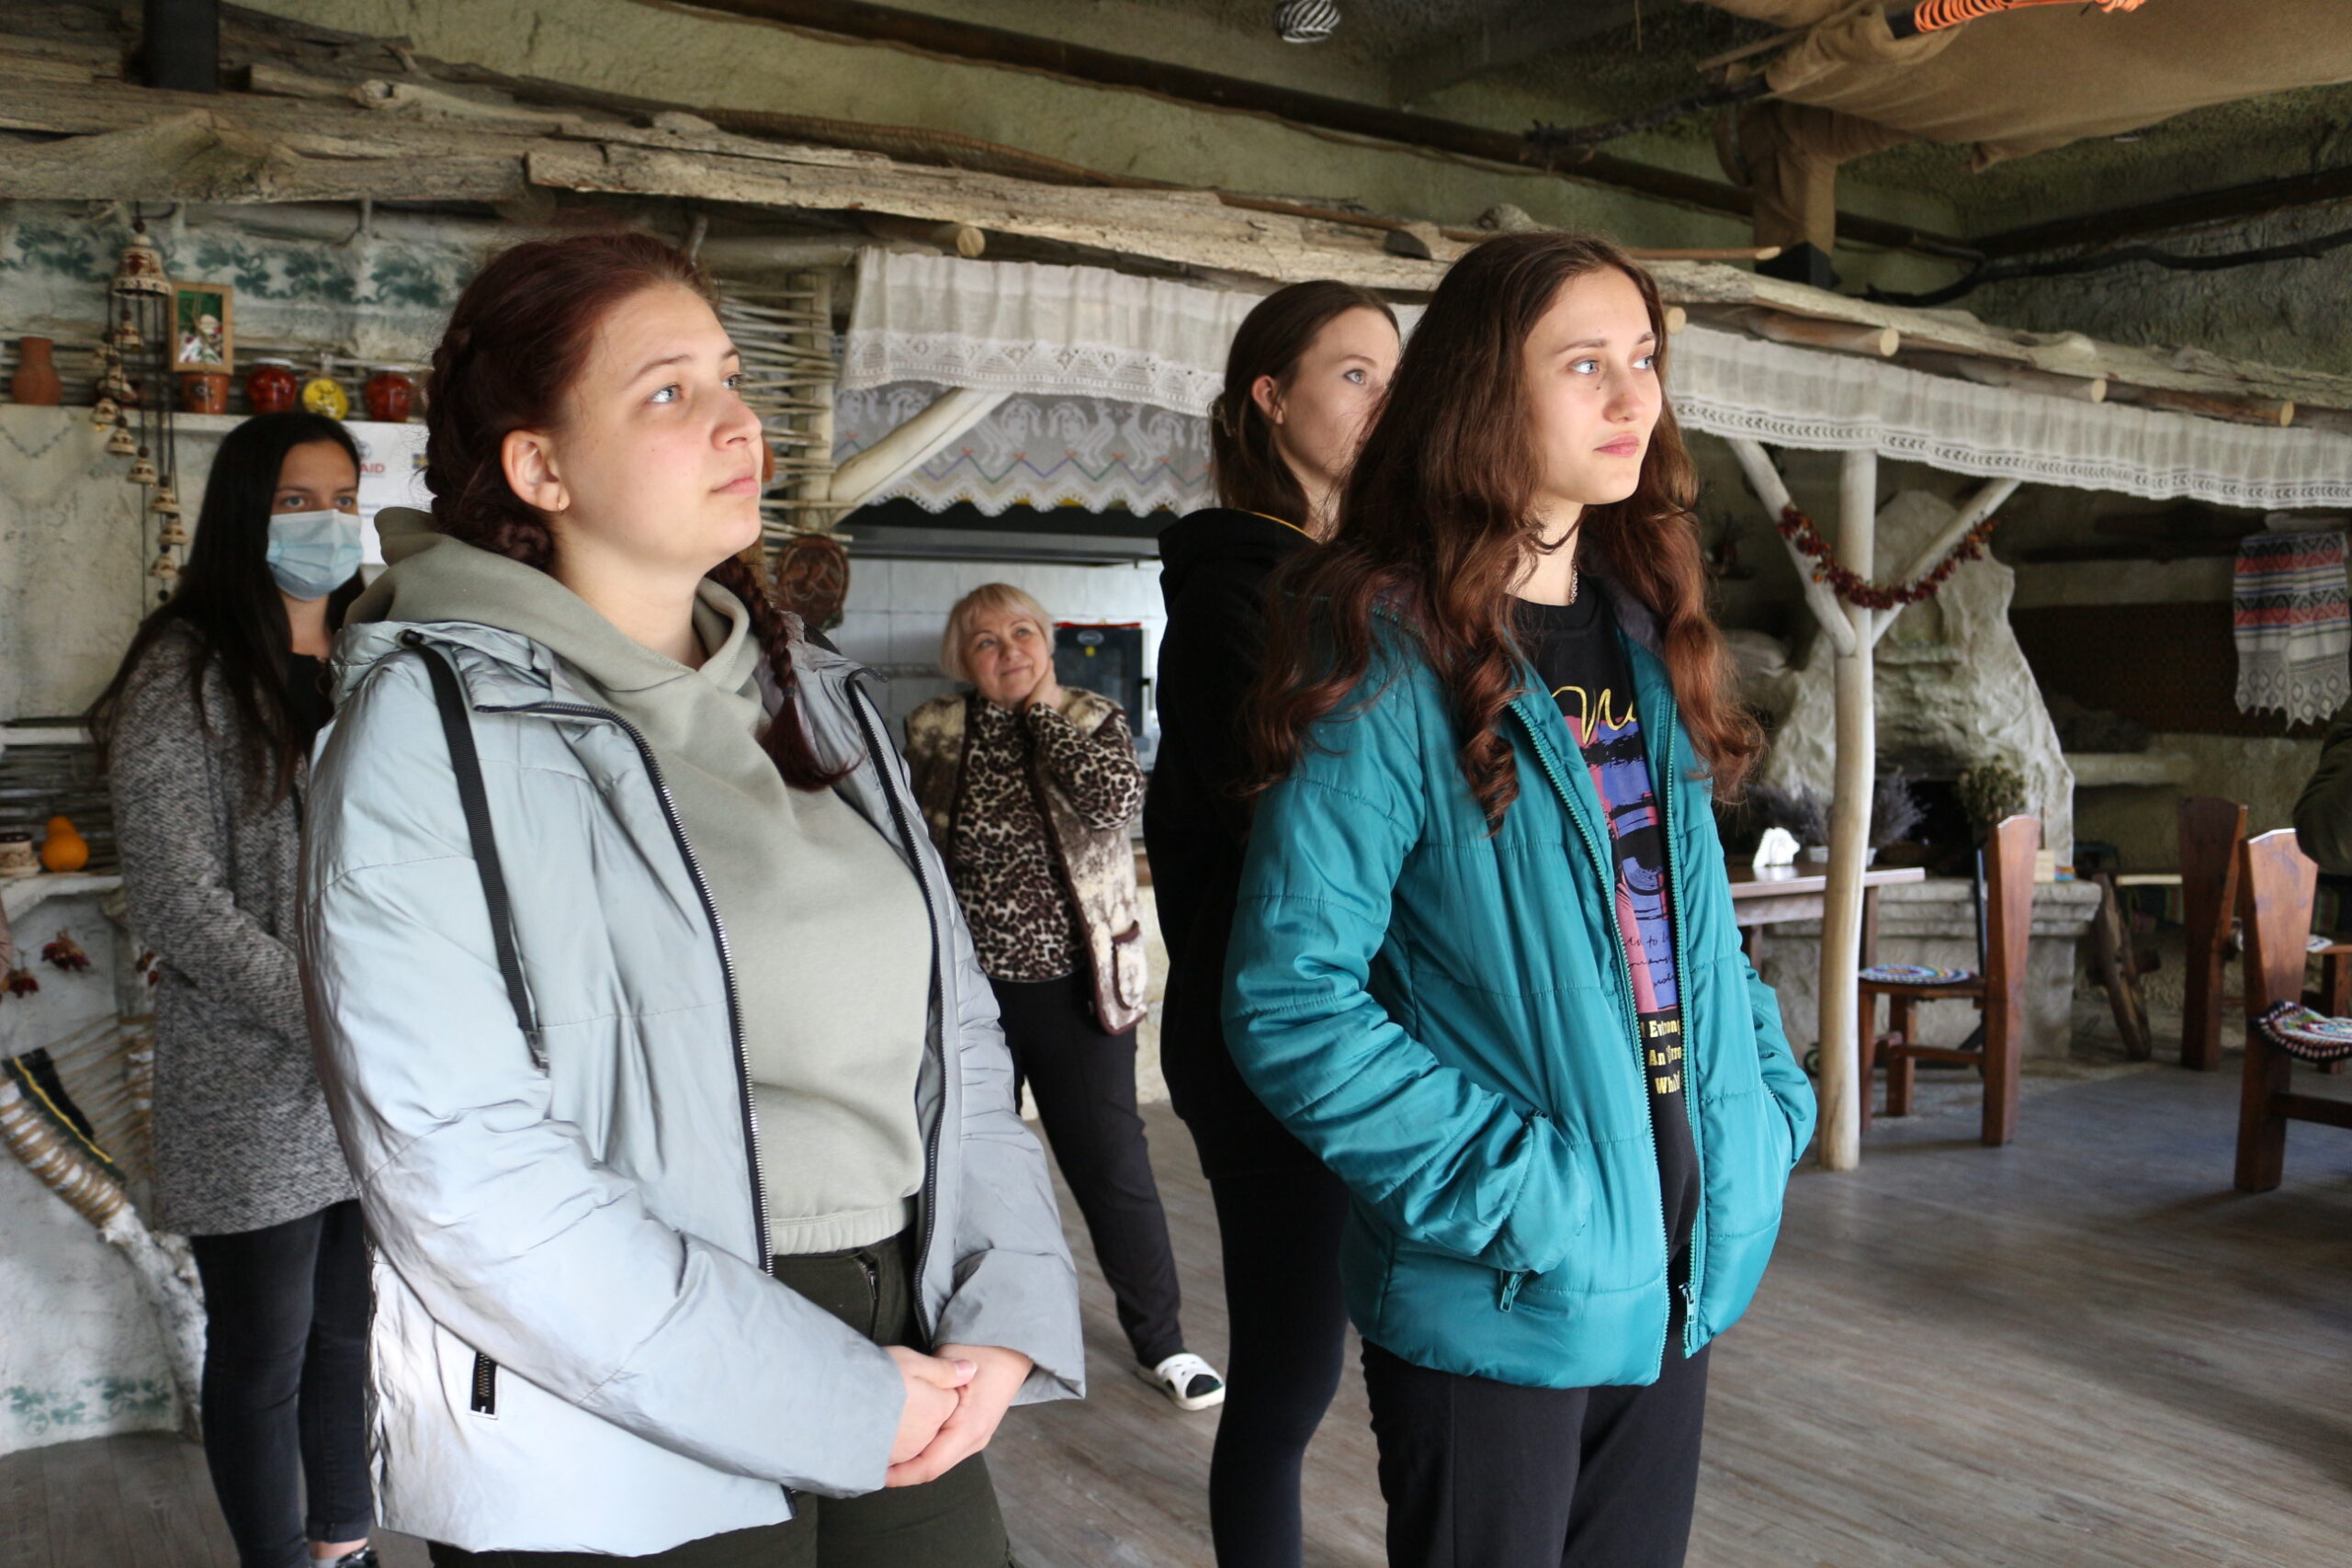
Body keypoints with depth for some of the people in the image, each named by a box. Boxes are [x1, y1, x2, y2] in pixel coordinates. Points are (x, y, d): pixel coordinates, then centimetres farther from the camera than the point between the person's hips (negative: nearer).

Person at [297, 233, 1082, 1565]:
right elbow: (464, 1167, -19)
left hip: (899, 1369, 5)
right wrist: (835, 1408, -18)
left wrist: (1008, 1314, -6)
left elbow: (954, 1022, 8)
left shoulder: (817, 698, 9)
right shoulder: (436, 723, -10)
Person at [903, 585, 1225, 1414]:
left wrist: (1040, 709, -14)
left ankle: (1159, 1338, 20)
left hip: (1074, 984, -2)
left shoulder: (1093, 719, -2)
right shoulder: (931, 732, 1)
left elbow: (1114, 801, -22)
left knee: (1114, 1166, 3)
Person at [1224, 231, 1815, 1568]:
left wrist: (1772, 1100, 2)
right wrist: (1513, 1185, -21)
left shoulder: (1646, 637, 7)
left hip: (1680, 1263, 7)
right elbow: (1291, 1002, -19)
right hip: (1498, 1300, -6)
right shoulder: (1391, 655, -16)